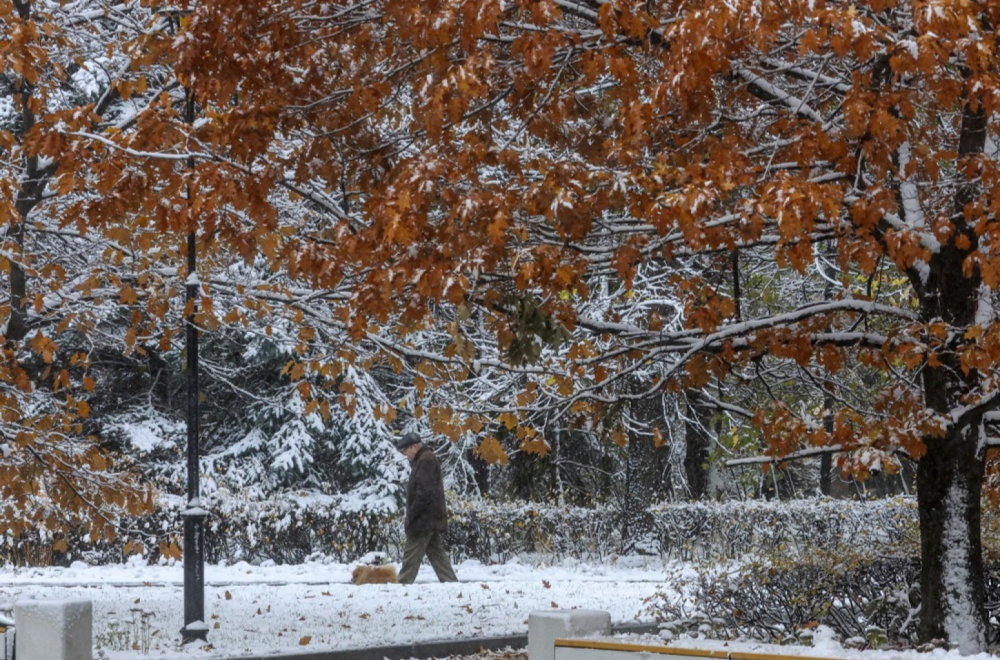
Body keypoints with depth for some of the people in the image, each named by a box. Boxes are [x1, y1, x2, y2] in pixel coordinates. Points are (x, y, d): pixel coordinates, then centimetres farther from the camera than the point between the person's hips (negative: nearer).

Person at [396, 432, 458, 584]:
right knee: (437, 553, 10)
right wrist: (412, 514, 17)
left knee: (412, 554, -8)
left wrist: (412, 513, -17)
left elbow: (425, 491, -21)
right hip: (433, 519, 11)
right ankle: (451, 583, 8)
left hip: (424, 519, -11)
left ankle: (403, 585, -8)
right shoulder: (424, 460, 20)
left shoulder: (425, 460, -13)